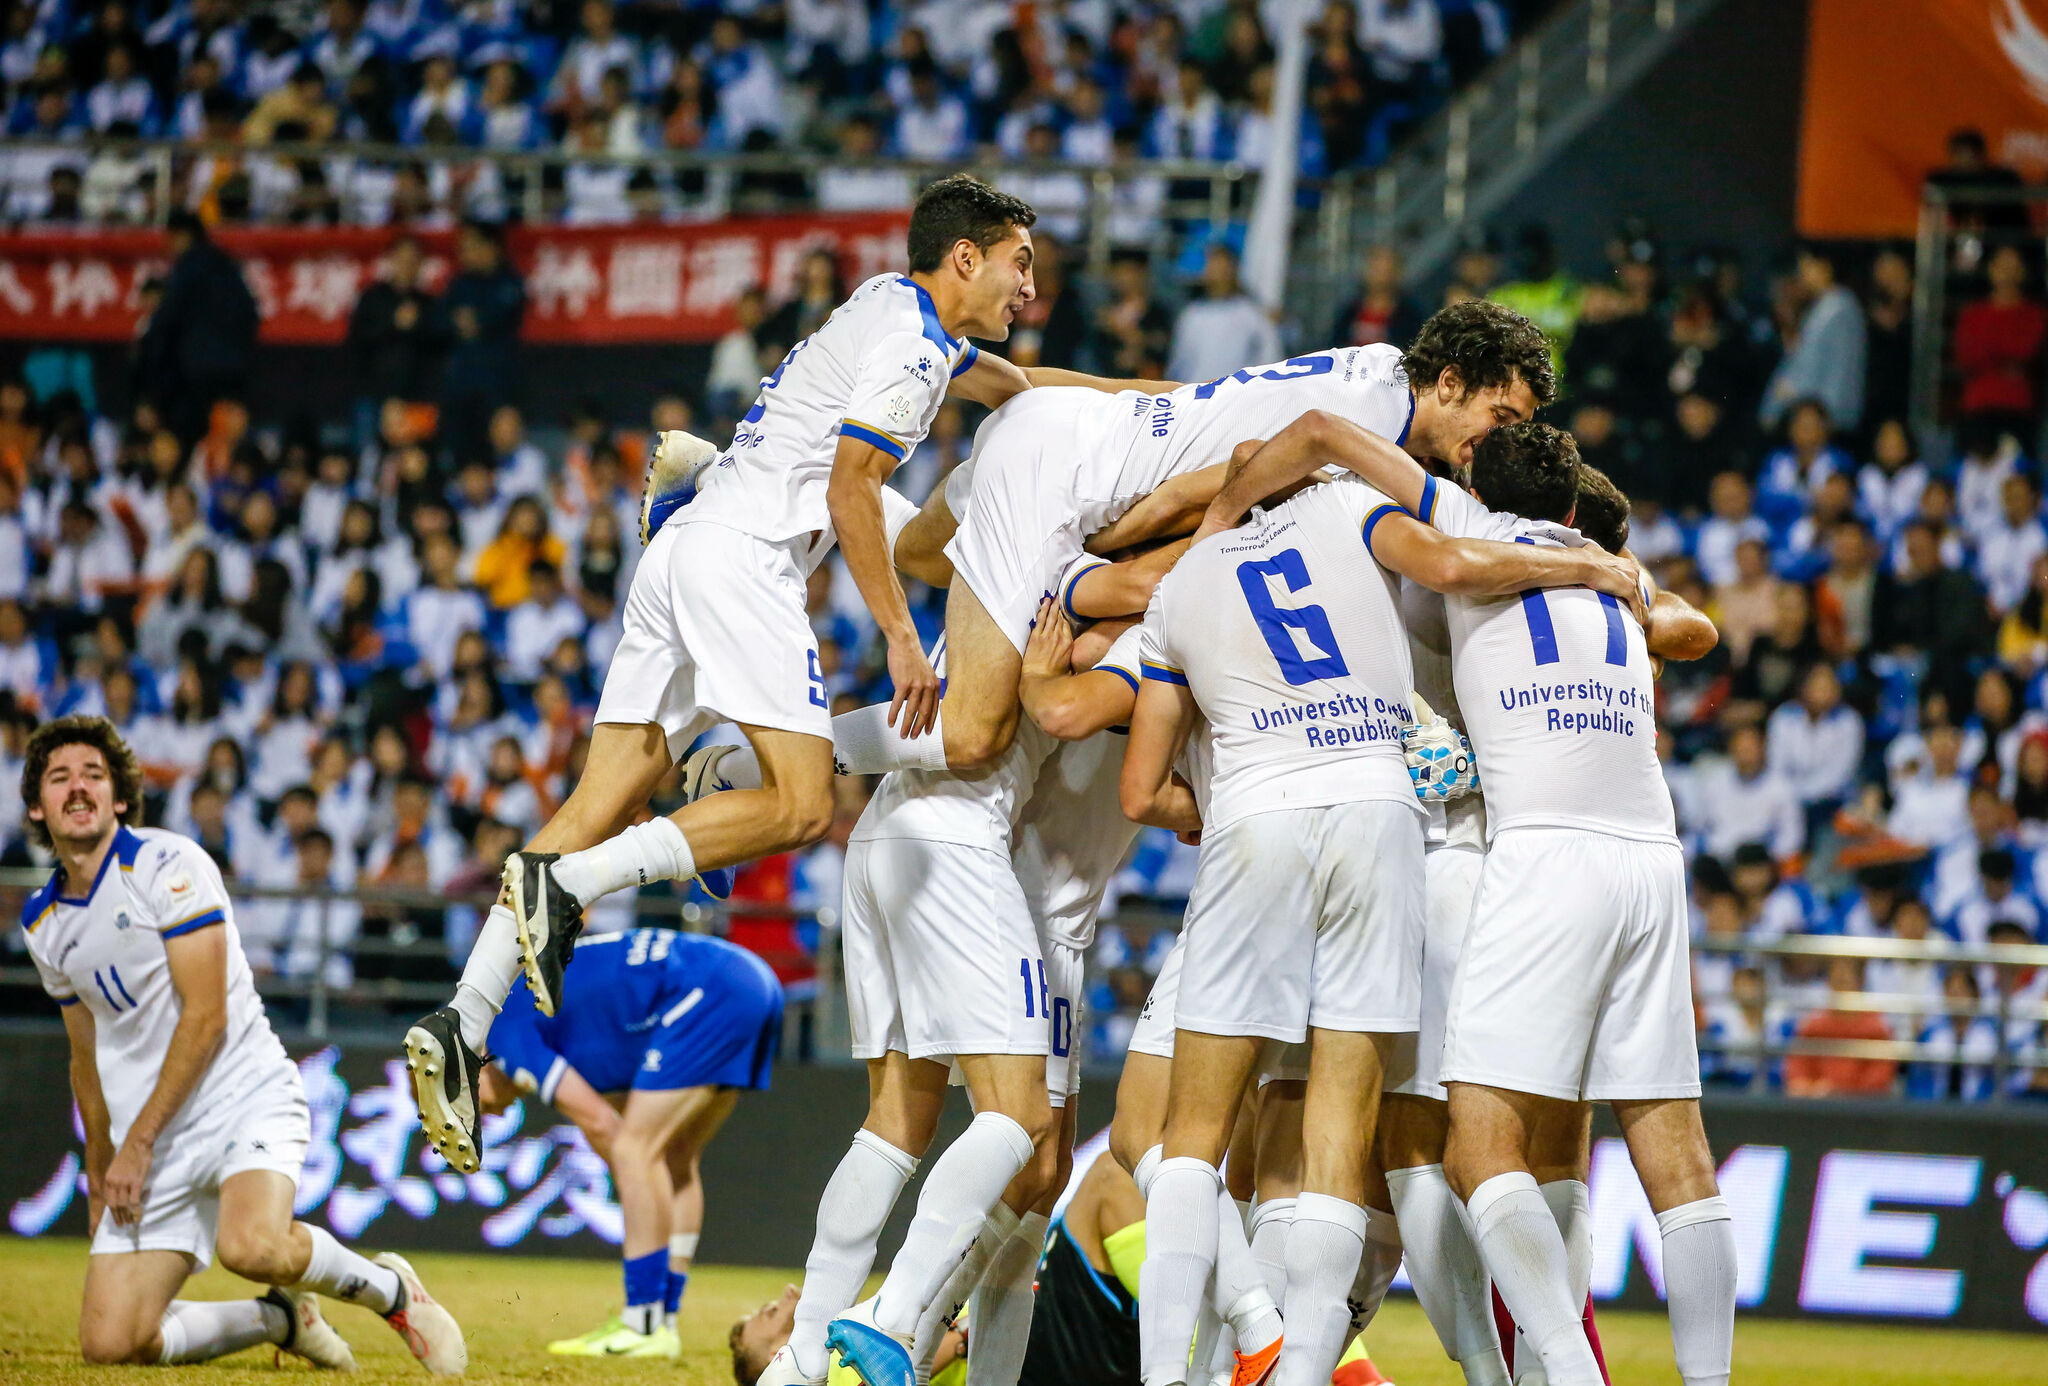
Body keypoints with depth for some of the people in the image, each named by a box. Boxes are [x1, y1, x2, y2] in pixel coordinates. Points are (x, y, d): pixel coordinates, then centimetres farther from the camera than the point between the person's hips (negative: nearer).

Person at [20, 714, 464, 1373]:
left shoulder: (168, 865, -8)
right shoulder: (43, 921, 12)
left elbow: (206, 1018, -14)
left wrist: (139, 1142, -15)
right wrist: (99, 1175, 25)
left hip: (245, 1099, -6)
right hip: (149, 1145, 6)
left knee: (251, 1246, -37)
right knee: (110, 1344, -10)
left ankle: (390, 1289, -5)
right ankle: (282, 1317, 17)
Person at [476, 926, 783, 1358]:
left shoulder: (505, 1030, 0)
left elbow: (600, 1124, -6)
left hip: (711, 996, -10)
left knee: (636, 1152, -8)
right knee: (674, 1160, 14)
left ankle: (643, 1328, -8)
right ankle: (662, 1318, 14)